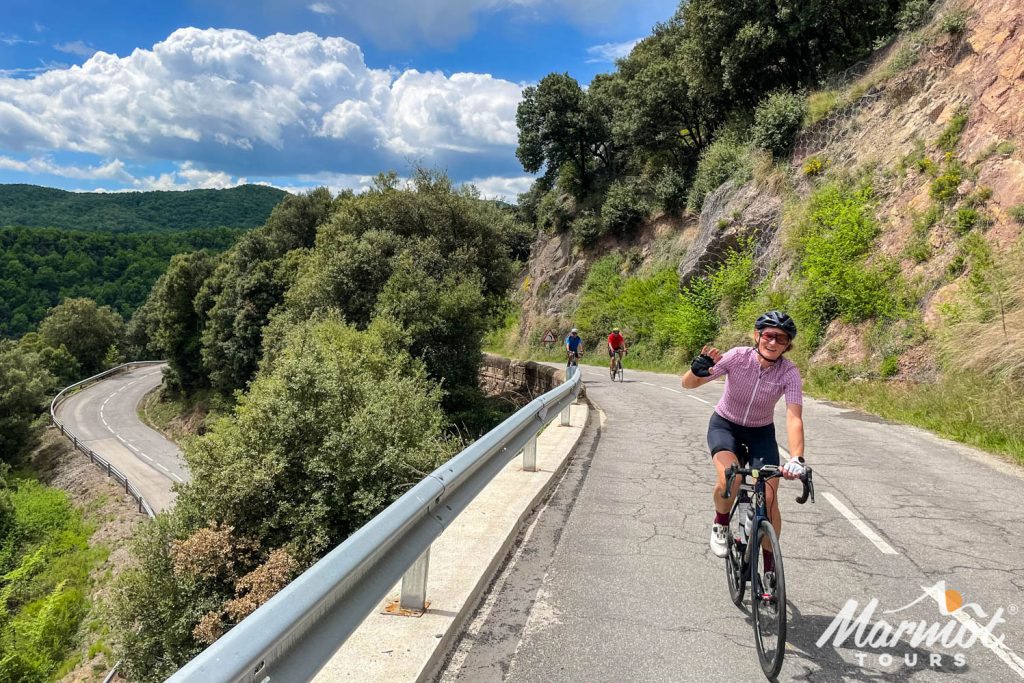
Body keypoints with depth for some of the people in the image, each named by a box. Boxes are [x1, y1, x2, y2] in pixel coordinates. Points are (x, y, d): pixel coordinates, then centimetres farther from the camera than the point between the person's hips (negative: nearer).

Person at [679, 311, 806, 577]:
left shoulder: (789, 373, -21)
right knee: (729, 480, -30)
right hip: (725, 425, -1)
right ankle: (721, 524, 3)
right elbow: (688, 384, -21)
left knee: (769, 498, -10)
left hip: (761, 433, 1)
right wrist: (698, 370, -45)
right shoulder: (738, 356, -23)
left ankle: (770, 568, 12)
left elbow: (794, 419, -32)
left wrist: (797, 459, -48)